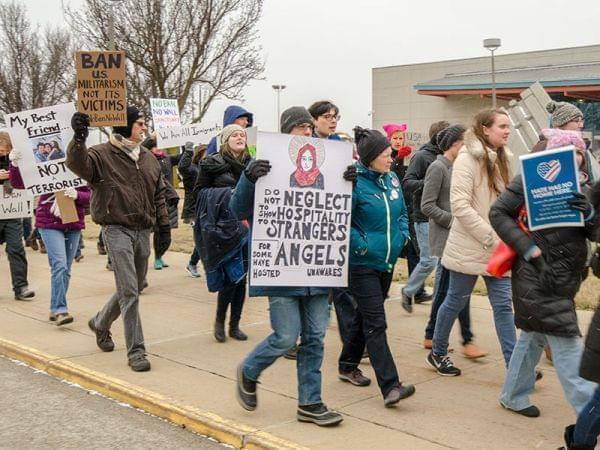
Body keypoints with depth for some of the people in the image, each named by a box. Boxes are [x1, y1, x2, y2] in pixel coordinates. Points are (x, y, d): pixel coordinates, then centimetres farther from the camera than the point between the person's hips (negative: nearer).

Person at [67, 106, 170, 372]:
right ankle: (136, 350, -2)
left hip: (143, 231, 7)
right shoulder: (102, 155, -7)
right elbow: (77, 164, -27)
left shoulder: (148, 158, 13)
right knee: (129, 291, -10)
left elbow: (158, 194, 19)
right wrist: (79, 138, -45)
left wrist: (164, 225, 14)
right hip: (117, 229, -6)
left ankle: (100, 323, 41)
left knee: (133, 289, 16)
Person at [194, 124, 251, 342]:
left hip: (245, 225, 4)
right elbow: (199, 191, 0)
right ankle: (219, 321, 11)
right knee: (230, 275, -9)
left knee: (242, 277, 6)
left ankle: (234, 325, 18)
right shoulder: (212, 163, 0)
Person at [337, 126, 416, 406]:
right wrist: (360, 245, -17)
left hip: (387, 261, 8)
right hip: (362, 264, -7)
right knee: (375, 323, -9)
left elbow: (403, 212, 20)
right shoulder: (354, 183, -15)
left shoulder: (392, 179, 6)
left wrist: (402, 235, 5)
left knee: (365, 316, 19)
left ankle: (348, 365, 36)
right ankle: (390, 386, -10)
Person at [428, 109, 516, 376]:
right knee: (456, 301, 8)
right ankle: (437, 353, 28)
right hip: (469, 247, -6)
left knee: (503, 304, 4)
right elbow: (460, 205, -21)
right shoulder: (467, 159, -13)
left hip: (497, 249, 6)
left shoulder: (502, 158, 9)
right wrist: (490, 237, -21)